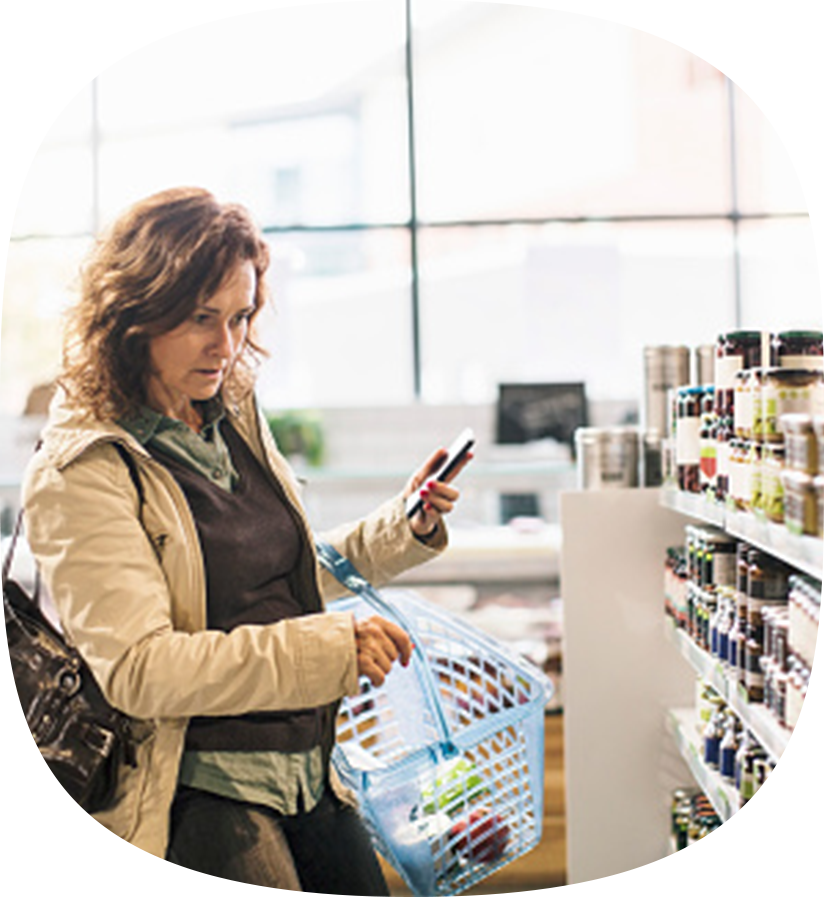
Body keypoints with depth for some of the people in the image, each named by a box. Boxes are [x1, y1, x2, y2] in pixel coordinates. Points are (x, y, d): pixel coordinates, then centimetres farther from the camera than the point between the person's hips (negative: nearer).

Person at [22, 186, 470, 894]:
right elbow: (138, 668, -23)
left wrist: (405, 526, 5)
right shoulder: (79, 472, -14)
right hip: (198, 798, -7)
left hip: (309, 774, 7)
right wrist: (327, 649, -29)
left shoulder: (236, 421, 8)